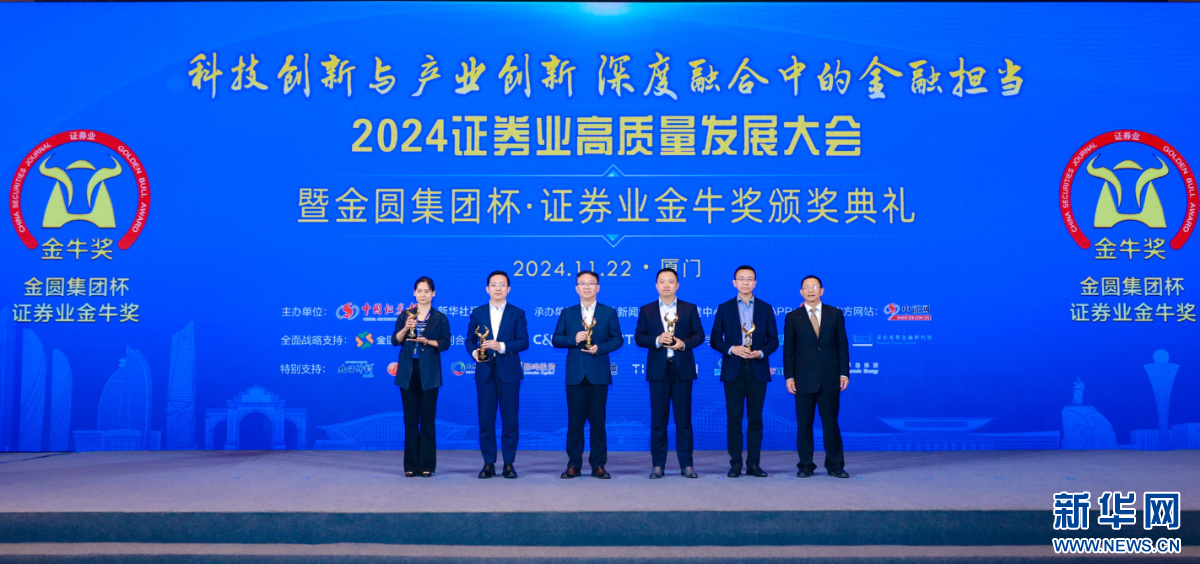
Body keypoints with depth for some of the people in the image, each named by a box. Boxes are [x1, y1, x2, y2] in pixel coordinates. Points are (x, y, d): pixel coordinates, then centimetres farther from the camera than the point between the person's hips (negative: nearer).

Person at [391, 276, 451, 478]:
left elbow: (445, 343, -3)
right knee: (410, 418, 3)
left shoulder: (440, 318, 5)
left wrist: (427, 341, -18)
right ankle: (411, 465, 9)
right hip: (408, 371, 2)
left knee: (428, 418, -1)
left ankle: (427, 465, 5)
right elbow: (395, 341, 2)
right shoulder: (405, 315, 9)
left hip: (429, 372, -2)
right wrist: (405, 328, -16)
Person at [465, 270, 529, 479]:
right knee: (486, 419, 2)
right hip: (484, 372, 1)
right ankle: (488, 463, 9)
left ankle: (509, 464, 9)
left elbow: (523, 342, -3)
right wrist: (474, 352, -8)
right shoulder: (477, 313, 10)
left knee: (510, 419, 0)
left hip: (509, 372, -1)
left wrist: (502, 346, -18)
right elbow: (470, 340, 12)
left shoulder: (517, 313, 5)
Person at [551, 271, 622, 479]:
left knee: (598, 419, 2)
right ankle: (574, 464, 9)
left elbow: (617, 339, 5)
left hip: (598, 374, -1)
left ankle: (598, 464, 9)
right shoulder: (567, 313, 10)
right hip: (575, 374, 1)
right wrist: (573, 340, -12)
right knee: (575, 419, 2)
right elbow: (555, 339, 6)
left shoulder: (609, 312, 8)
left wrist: (600, 348, -12)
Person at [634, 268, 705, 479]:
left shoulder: (690, 309, 8)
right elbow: (639, 337, 2)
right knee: (658, 419, 3)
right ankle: (658, 465, 8)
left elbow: (699, 335, 3)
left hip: (683, 369, 0)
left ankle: (686, 465, 7)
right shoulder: (646, 310, 8)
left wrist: (684, 343, -15)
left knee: (684, 418, 2)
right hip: (658, 370, 0)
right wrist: (657, 341, -15)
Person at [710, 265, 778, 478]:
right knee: (734, 418, 0)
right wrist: (732, 349, -13)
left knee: (755, 418, 3)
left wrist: (761, 352, -12)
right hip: (733, 370, -1)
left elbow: (773, 340, 7)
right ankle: (735, 463, 6)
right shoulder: (724, 308, 6)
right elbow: (715, 340, 3)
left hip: (757, 370, 1)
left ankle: (754, 464, 8)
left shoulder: (766, 309, 8)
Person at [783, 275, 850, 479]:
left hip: (830, 379, 0)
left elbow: (842, 345, 6)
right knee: (804, 424, 4)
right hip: (804, 381, 0)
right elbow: (788, 349, 4)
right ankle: (806, 465, 12)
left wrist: (844, 373, 0)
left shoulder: (835, 314, 7)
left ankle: (835, 465, 13)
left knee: (831, 423, 4)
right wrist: (789, 376, -3)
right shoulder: (792, 318, 5)